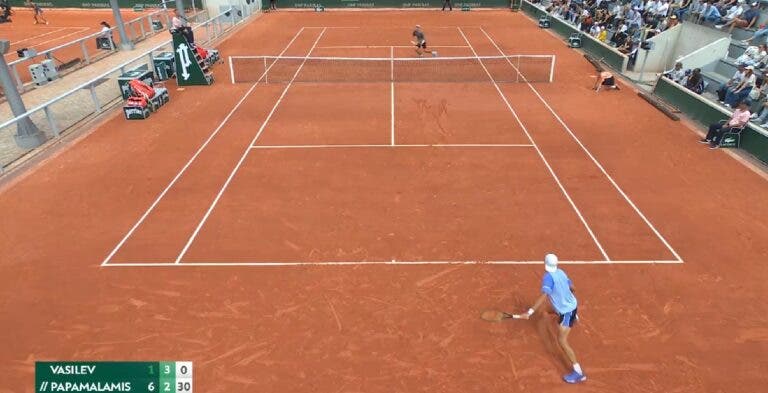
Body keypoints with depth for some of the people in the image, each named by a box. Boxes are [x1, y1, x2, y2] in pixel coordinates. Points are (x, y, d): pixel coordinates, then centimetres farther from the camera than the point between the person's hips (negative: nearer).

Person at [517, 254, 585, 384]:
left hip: (567, 311, -9)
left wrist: (529, 312, -42)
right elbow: (571, 287, 10)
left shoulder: (548, 277, -27)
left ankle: (578, 373, -10)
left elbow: (543, 296, -38)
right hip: (572, 305, 9)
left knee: (562, 341, -11)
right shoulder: (560, 272, -3)